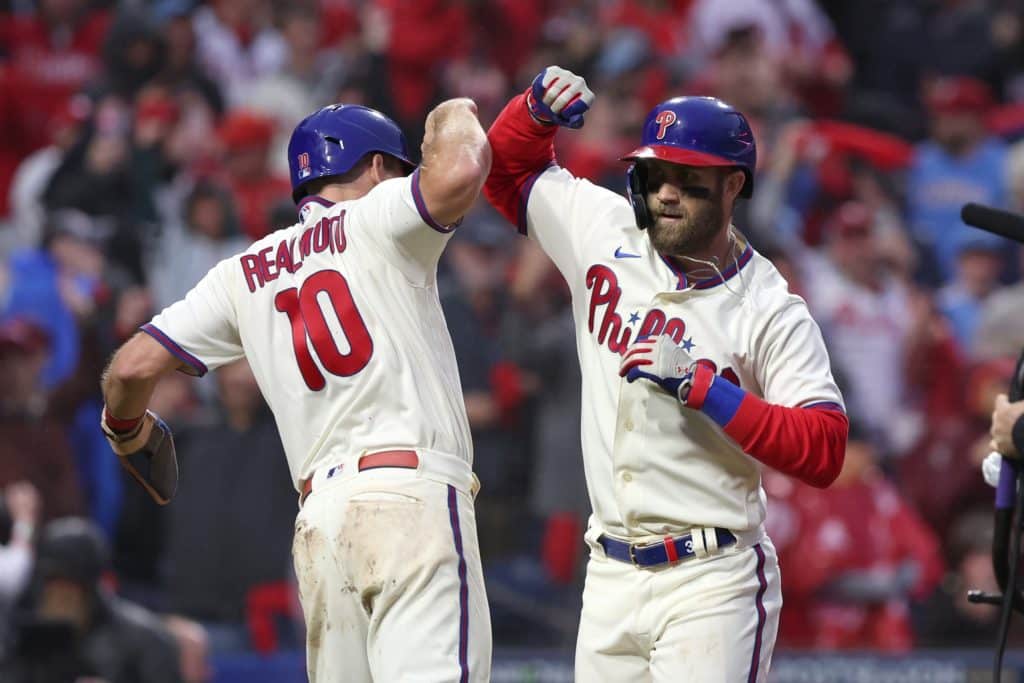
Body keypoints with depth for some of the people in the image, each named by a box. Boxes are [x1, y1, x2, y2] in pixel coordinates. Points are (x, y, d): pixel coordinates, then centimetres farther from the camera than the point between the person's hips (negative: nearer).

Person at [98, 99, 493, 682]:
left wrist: (126, 430, 36)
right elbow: (457, 176, -14)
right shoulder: (375, 222, 7)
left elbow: (134, 366, 14)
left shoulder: (244, 275, 20)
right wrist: (454, 120, 9)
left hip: (319, 519, 6)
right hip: (413, 495, -6)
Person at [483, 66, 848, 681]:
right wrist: (538, 109, 2)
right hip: (611, 577, 5)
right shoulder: (607, 233, 6)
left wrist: (701, 386, -20)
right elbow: (508, 170, 22)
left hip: (711, 584, -5)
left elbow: (824, 451, -16)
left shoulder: (772, 311, -8)